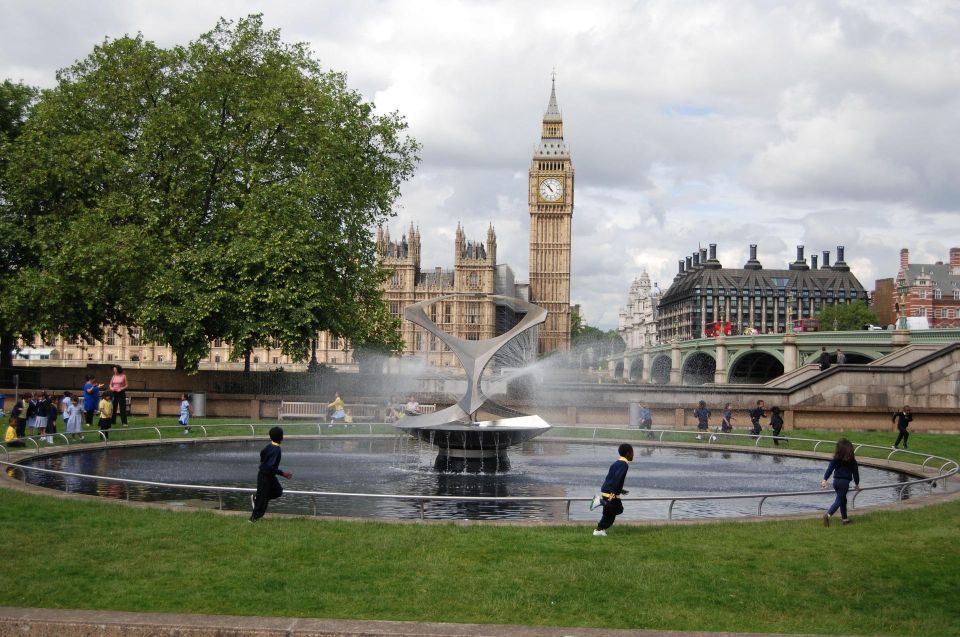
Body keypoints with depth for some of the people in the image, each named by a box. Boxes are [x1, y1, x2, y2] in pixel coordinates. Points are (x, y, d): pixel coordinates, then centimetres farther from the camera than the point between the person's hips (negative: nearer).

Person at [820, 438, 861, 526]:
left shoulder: (836, 458, 1)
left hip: (836, 481, 4)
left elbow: (830, 468, -5)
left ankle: (844, 518, 27)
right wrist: (857, 483, 15)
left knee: (842, 499, 21)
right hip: (845, 482, -4)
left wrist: (825, 479, -6)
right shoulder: (852, 461, -3)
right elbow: (855, 472, 3)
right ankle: (828, 514, -26)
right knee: (839, 500, -3)